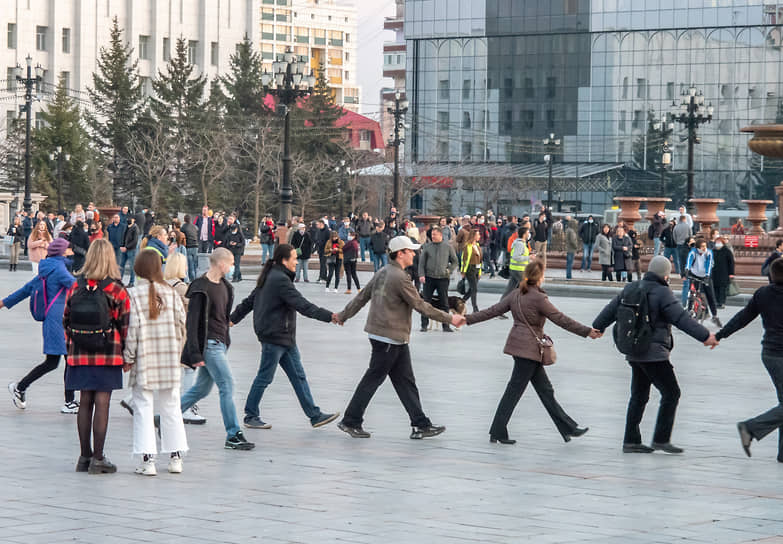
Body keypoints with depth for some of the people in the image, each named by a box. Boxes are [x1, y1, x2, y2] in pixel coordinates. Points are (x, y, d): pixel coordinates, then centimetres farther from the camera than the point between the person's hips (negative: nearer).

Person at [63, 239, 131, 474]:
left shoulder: (75, 288, 1)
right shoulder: (116, 291, -8)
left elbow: (66, 321, 7)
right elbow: (125, 325, -7)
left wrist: (71, 349, 17)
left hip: (80, 355, 4)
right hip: (108, 355, -3)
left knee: (85, 402, 10)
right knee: (102, 403, -1)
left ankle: (85, 456, 14)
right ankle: (98, 458, 0)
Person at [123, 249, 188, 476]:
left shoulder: (133, 294, -10)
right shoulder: (171, 293, 1)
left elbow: (131, 329, -11)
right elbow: (181, 323, 4)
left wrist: (128, 358, -2)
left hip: (144, 362, -3)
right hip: (169, 362, 3)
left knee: (143, 408, 3)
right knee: (170, 407, 13)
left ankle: (147, 459, -2)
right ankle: (175, 457, 16)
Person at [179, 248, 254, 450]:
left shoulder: (224, 286, 12)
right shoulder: (201, 288, -15)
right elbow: (192, 322, -16)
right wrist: (195, 353, -19)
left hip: (220, 343, 9)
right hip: (209, 343, -9)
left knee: (202, 389, 14)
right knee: (227, 385, -9)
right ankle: (233, 435, -6)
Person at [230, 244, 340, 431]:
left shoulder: (270, 277, 13)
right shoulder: (280, 280, -19)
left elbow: (250, 300, 20)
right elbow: (302, 305, -26)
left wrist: (233, 318, 29)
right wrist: (329, 316, -28)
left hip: (285, 338, 10)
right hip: (274, 337, -10)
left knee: (298, 376, 8)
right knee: (264, 377, 2)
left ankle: (314, 415, 9)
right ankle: (251, 417, 13)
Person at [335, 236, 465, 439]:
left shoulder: (383, 273, 9)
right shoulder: (400, 278, -18)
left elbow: (362, 296, 16)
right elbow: (420, 306, -16)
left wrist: (343, 315, 27)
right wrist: (449, 319, -10)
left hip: (396, 339, 10)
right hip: (390, 337, -10)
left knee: (406, 382, 9)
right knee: (373, 379, 0)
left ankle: (421, 425, 11)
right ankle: (351, 421, 9)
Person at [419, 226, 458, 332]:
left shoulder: (448, 247, 4)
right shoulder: (427, 246, 6)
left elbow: (455, 262, 10)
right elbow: (421, 262, 6)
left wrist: (448, 271, -4)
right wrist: (421, 275, -6)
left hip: (443, 278, -1)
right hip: (429, 277, 1)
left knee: (444, 303, 3)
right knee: (426, 301, 0)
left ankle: (446, 326, 10)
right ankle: (424, 325, 7)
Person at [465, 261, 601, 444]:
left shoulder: (516, 294, 6)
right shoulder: (538, 298, -16)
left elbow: (494, 310, 9)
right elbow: (561, 319, -14)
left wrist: (468, 319, 18)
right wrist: (587, 332, -9)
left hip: (518, 343, 9)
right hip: (529, 347, -9)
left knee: (545, 390, 11)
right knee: (514, 390, -2)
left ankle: (568, 428, 16)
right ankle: (497, 433, 2)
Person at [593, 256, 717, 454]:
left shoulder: (630, 289, 10)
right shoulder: (662, 293, -13)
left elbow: (611, 309, 20)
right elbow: (681, 318, -18)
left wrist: (597, 328, 37)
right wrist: (705, 336, -19)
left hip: (634, 352, 8)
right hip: (654, 353, -8)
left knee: (638, 396, 15)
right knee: (671, 393, -1)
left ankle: (631, 441, 16)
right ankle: (661, 439, -4)